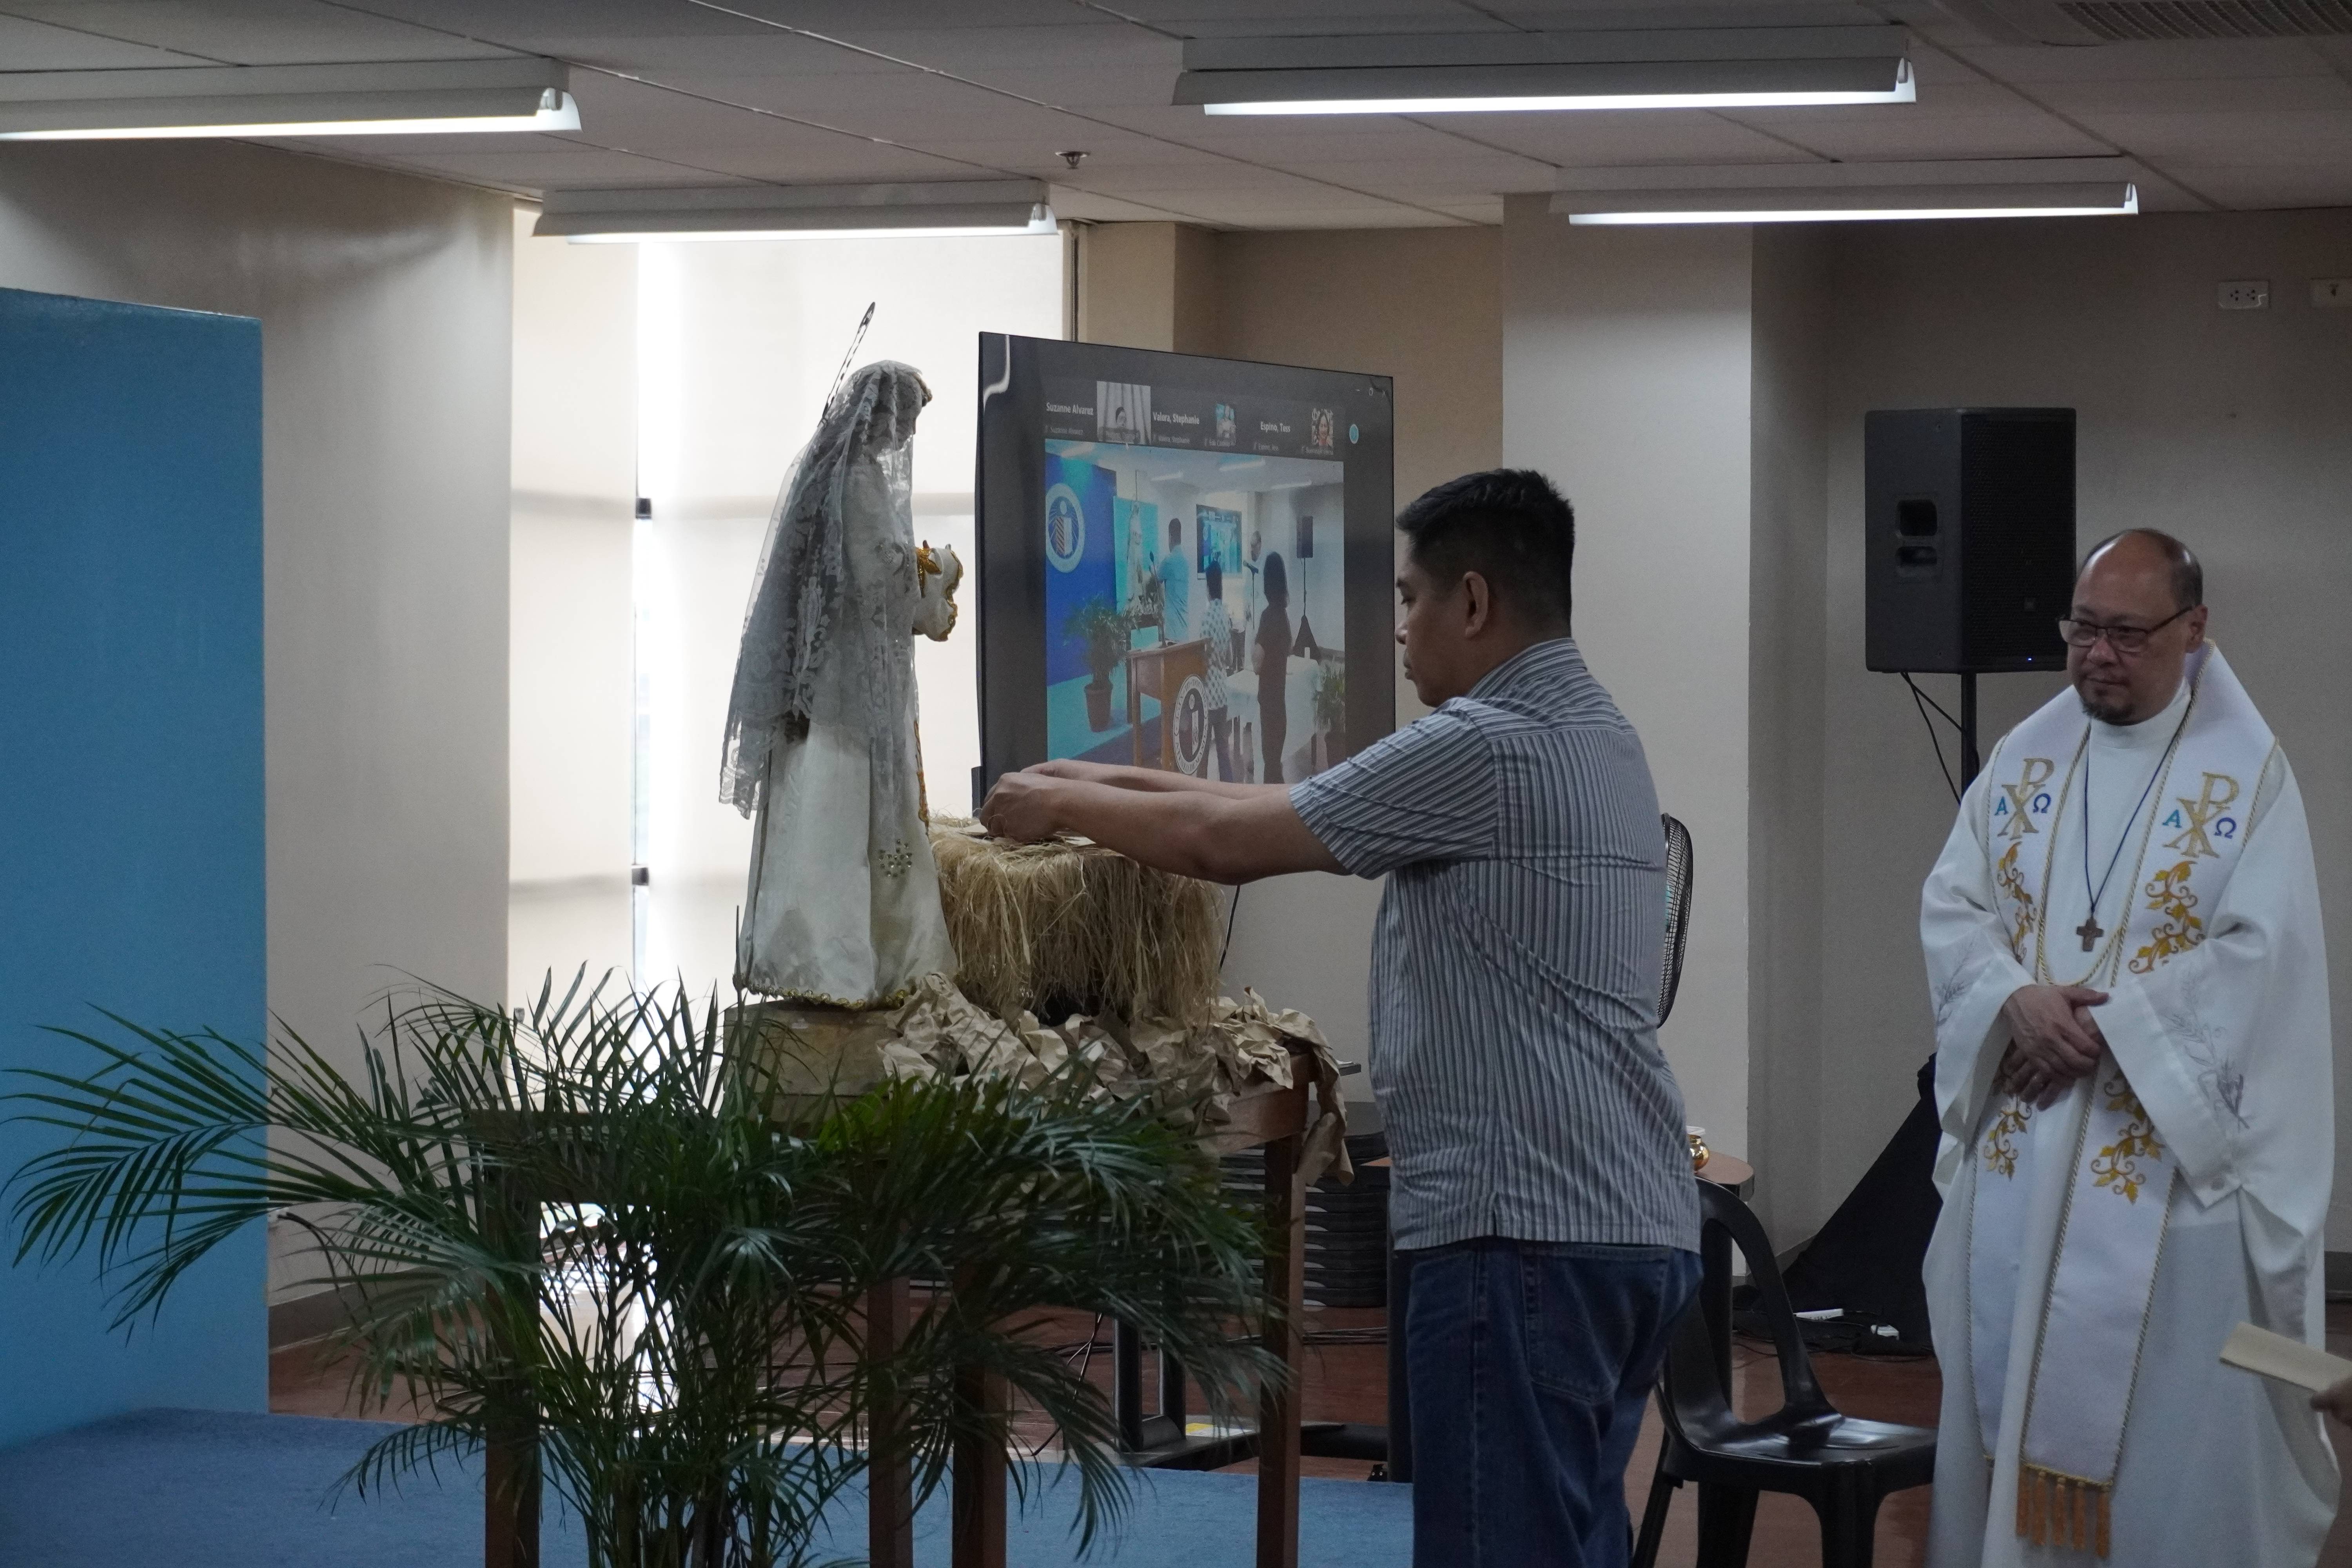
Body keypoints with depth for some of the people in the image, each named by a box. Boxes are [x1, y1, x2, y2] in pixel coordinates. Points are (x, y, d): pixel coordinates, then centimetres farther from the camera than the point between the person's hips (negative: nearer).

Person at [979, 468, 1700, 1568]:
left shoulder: (1487, 746, -13)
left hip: (1527, 1230, -10)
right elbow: (1303, 815, 21)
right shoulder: (1597, 736, 18)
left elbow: (1224, 842, -9)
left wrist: (1063, 805, 7)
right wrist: (1123, 785, 19)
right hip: (1637, 1224, 10)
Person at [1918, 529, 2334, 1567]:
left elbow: (2261, 955, -13)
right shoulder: (2024, 758, 8)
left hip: (2172, 1152, -4)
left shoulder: (2247, 773, -6)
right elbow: (1951, 908, 5)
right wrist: (2017, 1000, -15)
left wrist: (2106, 1024, -18)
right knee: (2012, 1383, 10)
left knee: (2171, 1410, 0)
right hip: (2020, 1142, 5)